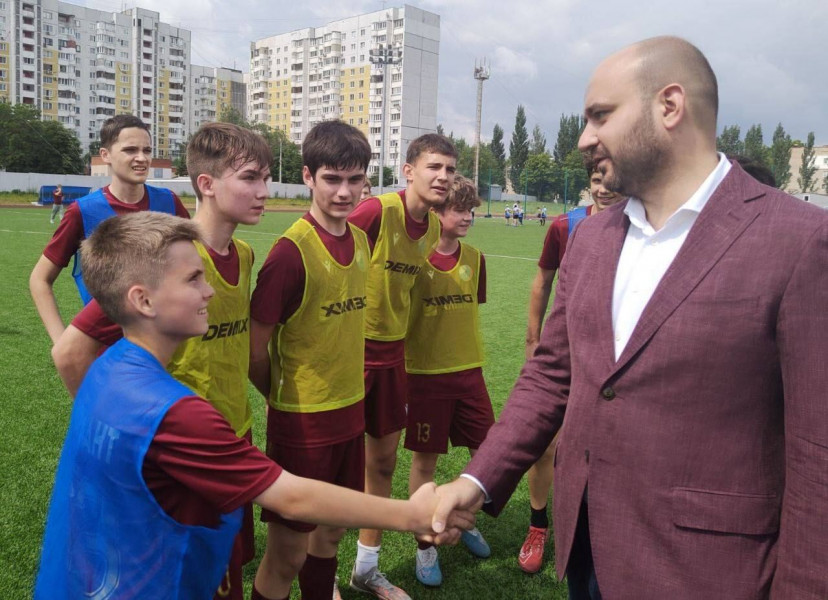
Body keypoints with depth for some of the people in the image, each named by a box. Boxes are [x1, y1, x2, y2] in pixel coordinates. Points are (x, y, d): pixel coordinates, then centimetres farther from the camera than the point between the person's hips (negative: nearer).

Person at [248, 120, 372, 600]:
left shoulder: (360, 240, 2)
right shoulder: (292, 250, -20)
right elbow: (255, 350, -14)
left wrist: (350, 390, 11)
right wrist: (284, 400, 0)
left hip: (350, 411, 7)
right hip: (301, 420, -6)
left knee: (331, 531, 22)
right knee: (288, 552, 7)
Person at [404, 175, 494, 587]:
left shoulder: (474, 258, 3)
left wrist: (469, 358, 12)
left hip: (468, 371, 5)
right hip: (425, 373, -4)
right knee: (424, 461, 6)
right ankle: (425, 546, 25)